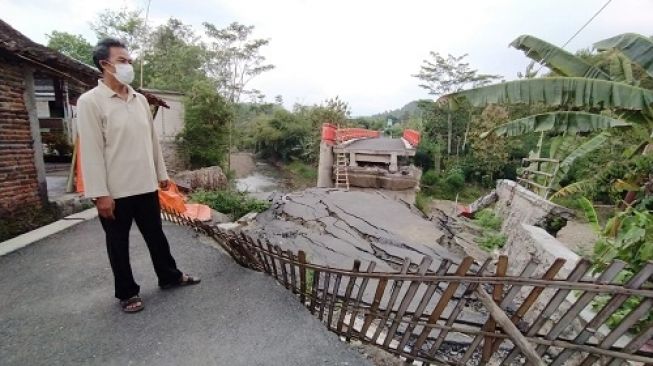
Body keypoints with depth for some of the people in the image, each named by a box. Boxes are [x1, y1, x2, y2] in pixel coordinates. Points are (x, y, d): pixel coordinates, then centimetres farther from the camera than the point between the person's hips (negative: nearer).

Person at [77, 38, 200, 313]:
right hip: (115, 191, -5)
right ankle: (127, 292, 28)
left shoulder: (140, 99, 9)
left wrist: (161, 173, 14)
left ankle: (169, 276, 33)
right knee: (118, 243, 11)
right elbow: (91, 151, -13)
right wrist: (100, 194, -15)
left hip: (145, 186, 5)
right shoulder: (90, 102, -9)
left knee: (156, 235, 16)